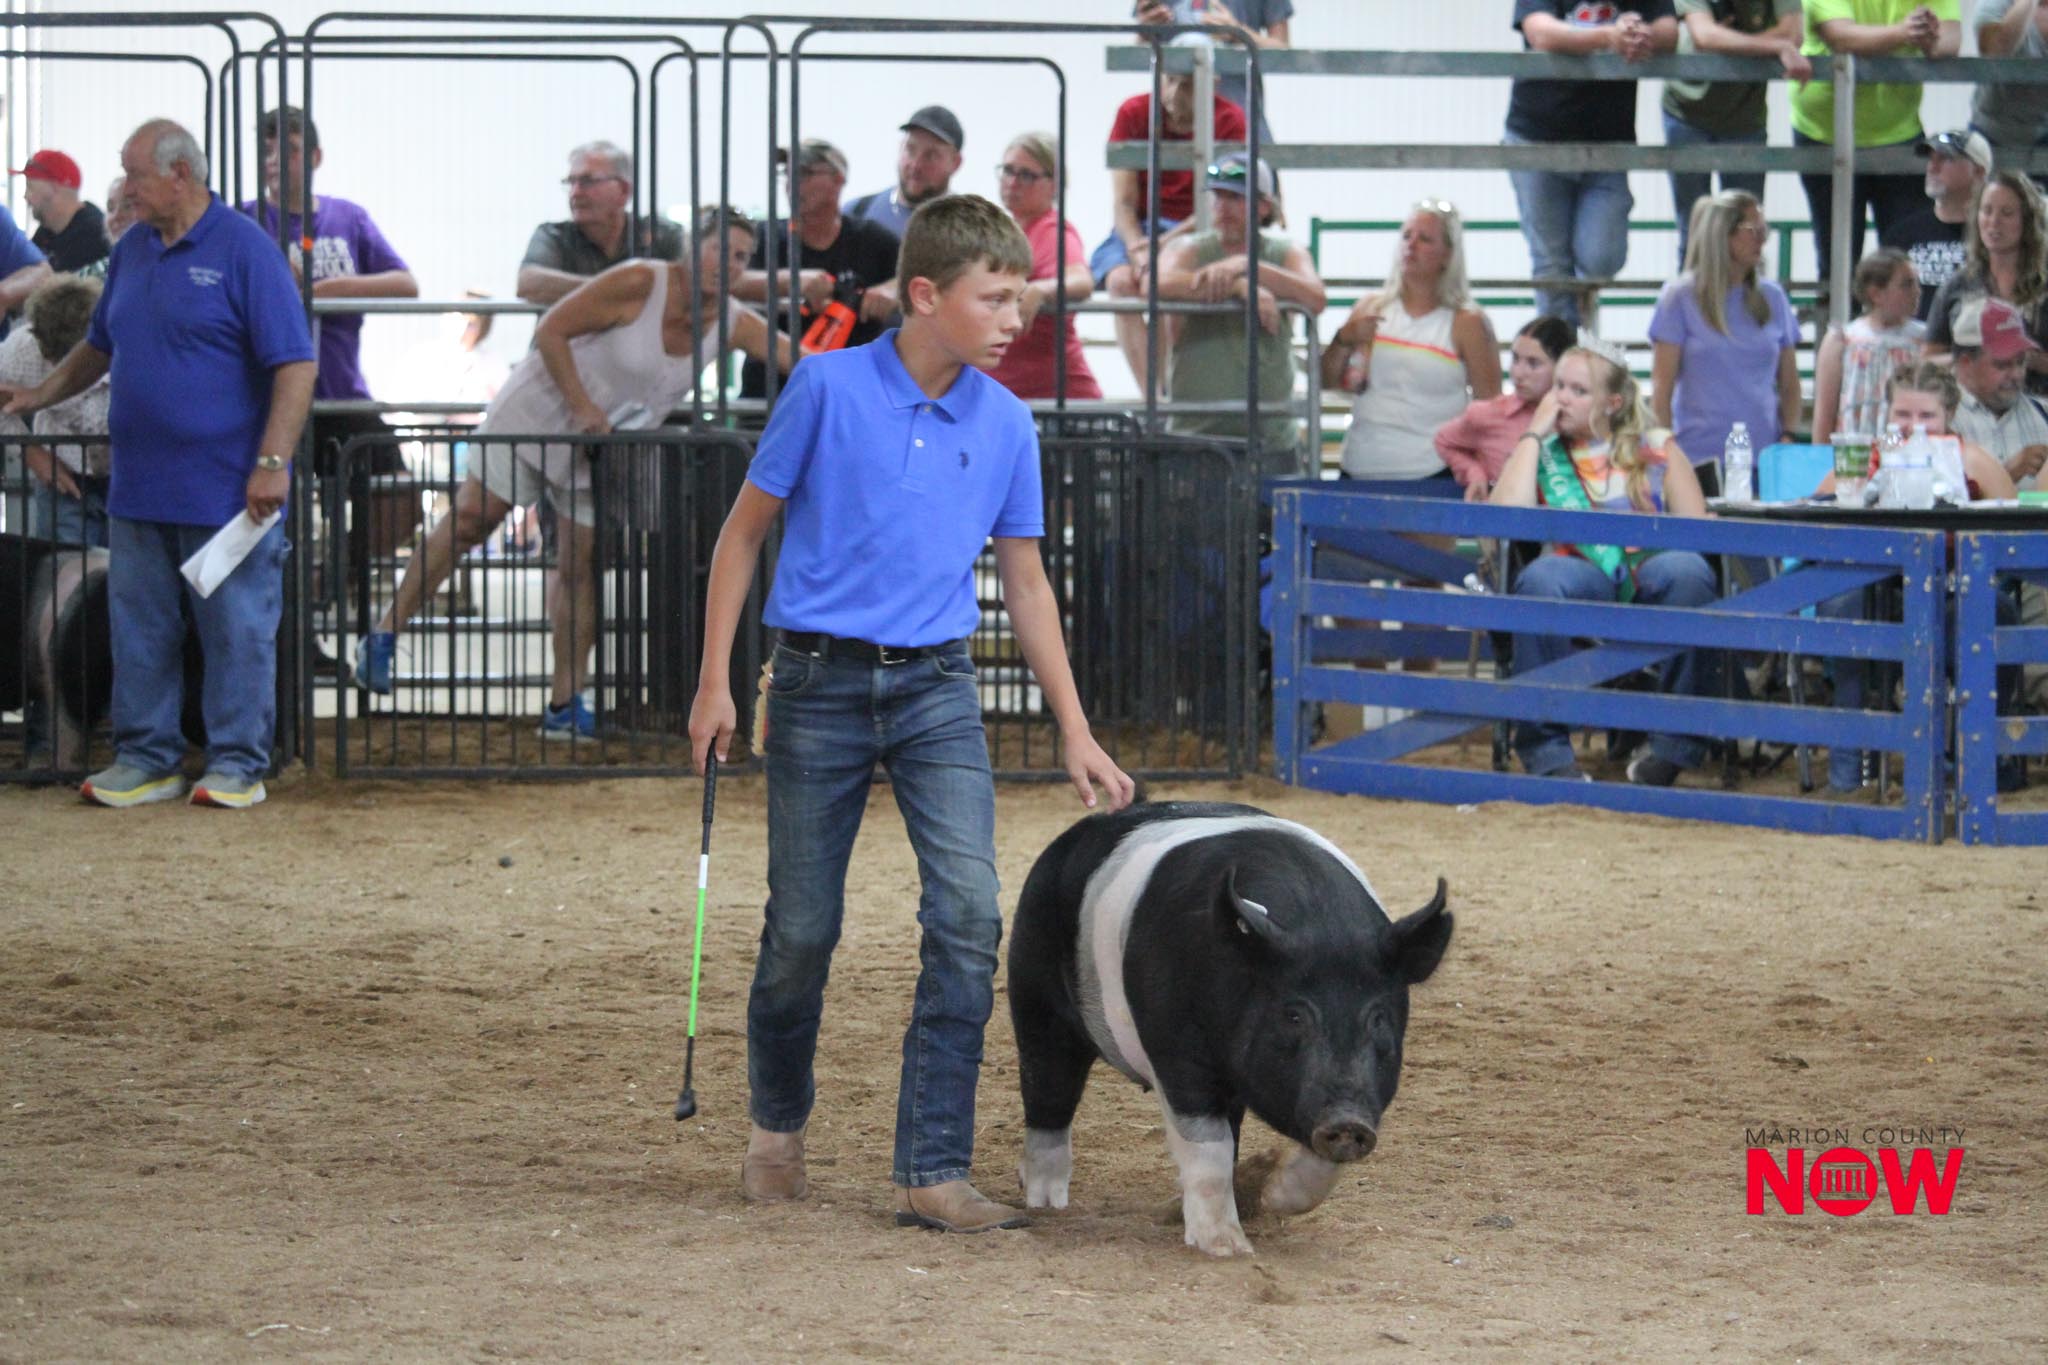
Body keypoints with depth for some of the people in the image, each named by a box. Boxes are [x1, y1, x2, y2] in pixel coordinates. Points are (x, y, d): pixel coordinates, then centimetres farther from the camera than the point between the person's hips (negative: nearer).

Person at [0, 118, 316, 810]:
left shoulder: (245, 249, -9)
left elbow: (294, 365, -12)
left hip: (226, 493, -7)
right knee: (139, 630, 9)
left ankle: (237, 765, 7)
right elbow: (99, 348, 26)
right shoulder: (132, 251, 12)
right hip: (139, 488, 7)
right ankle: (146, 759, 16)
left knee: (237, 631, 0)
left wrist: (273, 464, -18)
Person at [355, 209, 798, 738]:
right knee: (469, 522, -5)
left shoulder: (734, 324, -7)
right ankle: (385, 637, 5)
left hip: (604, 447, 5)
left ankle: (565, 708, 4)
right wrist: (583, 410, -22)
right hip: (541, 411, -4)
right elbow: (550, 332, -20)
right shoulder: (639, 284, -23)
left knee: (580, 568, 2)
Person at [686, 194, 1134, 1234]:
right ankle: (777, 1128, 31)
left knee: (968, 916, -12)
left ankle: (933, 1172, -10)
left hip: (936, 689, 3)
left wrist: (1076, 735, 10)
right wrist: (715, 682, -3)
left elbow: (1025, 582, 12)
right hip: (821, 687, -2)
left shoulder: (1004, 423, 3)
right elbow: (746, 532, 1)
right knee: (802, 930, 5)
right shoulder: (829, 388, -7)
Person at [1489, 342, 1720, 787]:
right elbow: (1507, 513, -1)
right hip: (1578, 572, 0)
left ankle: (1676, 744, -28)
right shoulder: (1540, 453, 21)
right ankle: (1547, 750, -34)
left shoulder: (1657, 450, 21)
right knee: (1540, 579, -38)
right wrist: (1534, 435, 5)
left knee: (1687, 572, -36)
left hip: (1650, 572, 0)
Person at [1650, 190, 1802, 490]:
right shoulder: (1680, 298, 1)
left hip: (1764, 457, 3)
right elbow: (1662, 387, -1)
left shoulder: (1772, 298, 13)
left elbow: (1789, 383, 16)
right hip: (1701, 461, -3)